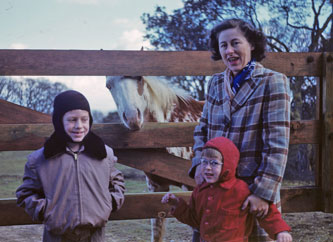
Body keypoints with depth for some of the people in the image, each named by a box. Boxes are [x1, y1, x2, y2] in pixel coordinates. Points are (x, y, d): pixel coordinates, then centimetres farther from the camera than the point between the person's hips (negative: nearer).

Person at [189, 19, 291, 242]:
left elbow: (277, 145, -14)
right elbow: (203, 129, 16)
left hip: (254, 188, -5)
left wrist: (264, 192, -20)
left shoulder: (272, 82, -8)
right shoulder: (216, 83, 9)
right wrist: (199, 164, -3)